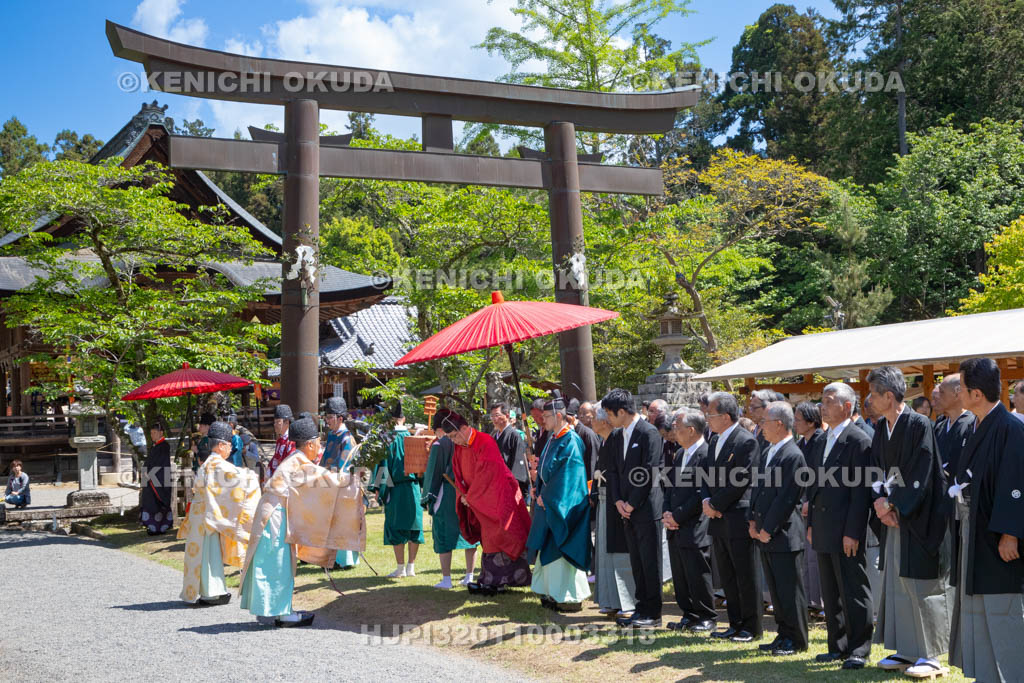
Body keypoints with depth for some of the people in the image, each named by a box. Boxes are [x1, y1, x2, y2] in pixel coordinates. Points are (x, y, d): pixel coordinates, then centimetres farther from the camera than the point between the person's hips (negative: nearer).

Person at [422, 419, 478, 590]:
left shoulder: (439, 445, -8)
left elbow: (433, 473, -7)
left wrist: (428, 499, -1)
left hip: (446, 494, -5)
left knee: (444, 537, 2)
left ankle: (446, 579, 1)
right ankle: (469, 577, 14)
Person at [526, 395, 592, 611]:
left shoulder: (571, 441, -15)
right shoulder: (553, 440, 12)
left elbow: (567, 476, -19)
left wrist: (547, 497, -15)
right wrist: (541, 494, 5)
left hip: (563, 505, -9)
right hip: (548, 502, 9)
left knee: (561, 551, -6)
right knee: (548, 550, 12)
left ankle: (572, 597, 2)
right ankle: (554, 593, 19)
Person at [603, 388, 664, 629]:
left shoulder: (648, 433, -12)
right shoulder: (621, 435, 14)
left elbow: (649, 473, -16)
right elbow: (614, 470, 15)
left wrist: (632, 503, -13)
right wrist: (618, 500, 2)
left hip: (646, 509, -8)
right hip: (628, 510, 8)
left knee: (650, 563, -2)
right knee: (637, 563, 12)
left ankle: (653, 613, 5)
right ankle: (642, 609, 19)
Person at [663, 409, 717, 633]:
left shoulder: (706, 454, -15)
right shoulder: (680, 454, 14)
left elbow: (702, 494, -18)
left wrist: (677, 516, -14)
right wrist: (666, 513, 1)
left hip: (695, 529, -8)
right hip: (676, 529, 8)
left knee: (698, 576, 0)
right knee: (680, 577, 13)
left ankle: (707, 617, 13)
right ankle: (689, 615, 23)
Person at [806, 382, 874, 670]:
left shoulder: (858, 440, -11)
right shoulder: (823, 442, 15)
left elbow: (861, 490, -15)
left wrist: (852, 532, -19)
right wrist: (811, 523, 13)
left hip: (846, 531, -8)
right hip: (824, 531, 8)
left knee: (853, 591, -1)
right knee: (831, 593, 14)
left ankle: (858, 650, 7)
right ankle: (838, 646, 23)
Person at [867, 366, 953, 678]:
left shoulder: (919, 425, -14)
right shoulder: (881, 428, 9)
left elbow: (921, 475, -17)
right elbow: (876, 466, 10)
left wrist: (893, 503, -13)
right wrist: (880, 500, -6)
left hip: (919, 517, -8)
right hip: (893, 515, 8)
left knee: (922, 586, -2)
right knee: (896, 583, 11)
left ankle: (930, 655, 7)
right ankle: (906, 651, 20)